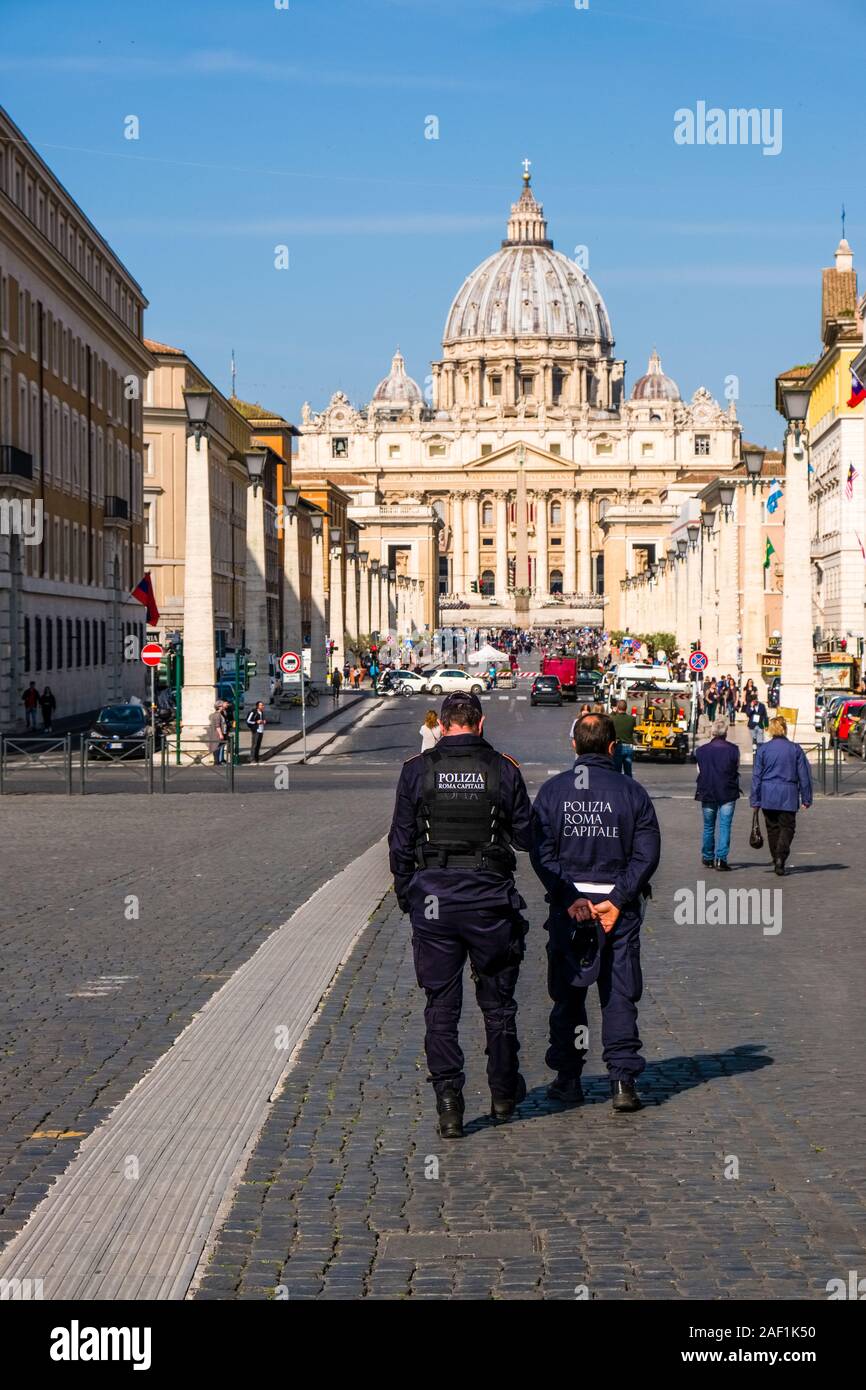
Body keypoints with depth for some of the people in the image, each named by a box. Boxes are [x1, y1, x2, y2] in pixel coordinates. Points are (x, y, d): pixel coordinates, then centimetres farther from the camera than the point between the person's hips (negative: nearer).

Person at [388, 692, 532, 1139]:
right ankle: (503, 1093, 27)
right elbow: (526, 837, 3)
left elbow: (400, 841, 1)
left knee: (441, 1006, 6)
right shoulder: (504, 769, -3)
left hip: (432, 897, 0)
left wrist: (405, 894, 13)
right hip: (490, 897, 0)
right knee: (498, 1001, 15)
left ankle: (448, 1102, 1)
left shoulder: (417, 770, -2)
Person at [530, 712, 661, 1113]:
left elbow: (541, 852, -7)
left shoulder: (552, 790, 0)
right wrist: (616, 899, -10)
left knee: (567, 993, 11)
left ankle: (568, 1079, 16)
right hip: (619, 905, 0)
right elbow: (646, 853, -7)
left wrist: (570, 897, -9)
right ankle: (622, 1079, 0)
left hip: (568, 902, 0)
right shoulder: (631, 791, -1)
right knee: (620, 994, 6)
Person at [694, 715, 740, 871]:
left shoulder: (701, 750, -3)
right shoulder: (733, 749, -8)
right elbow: (737, 769, 2)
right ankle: (721, 858, -9)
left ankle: (708, 858, 23)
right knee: (725, 826, 0)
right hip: (728, 793, -2)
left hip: (707, 793, 2)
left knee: (708, 827, 15)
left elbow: (699, 771, 4)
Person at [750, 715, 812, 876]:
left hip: (768, 795, 1)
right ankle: (780, 857, -17)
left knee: (772, 828, 13)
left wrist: (755, 801, 5)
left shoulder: (763, 749, -1)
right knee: (787, 827, 4)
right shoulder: (795, 749, -1)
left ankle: (777, 860, 16)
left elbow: (756, 776, 0)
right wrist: (806, 798, 9)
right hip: (788, 795, -1)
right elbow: (804, 775, 2)